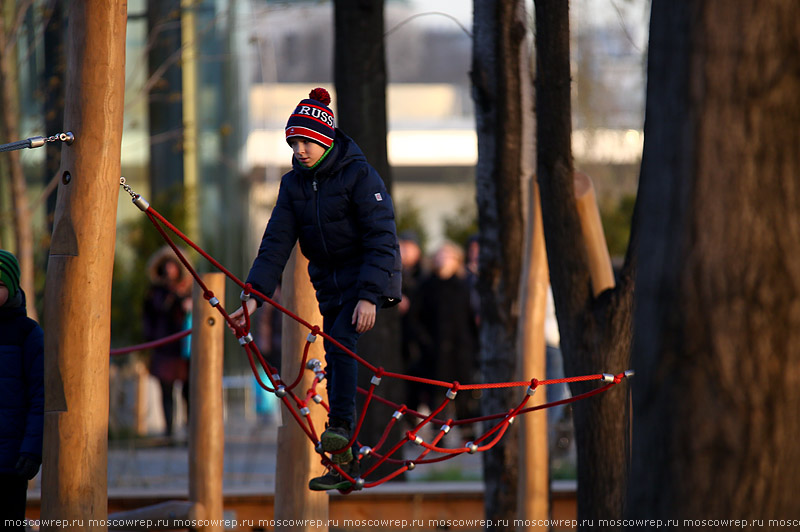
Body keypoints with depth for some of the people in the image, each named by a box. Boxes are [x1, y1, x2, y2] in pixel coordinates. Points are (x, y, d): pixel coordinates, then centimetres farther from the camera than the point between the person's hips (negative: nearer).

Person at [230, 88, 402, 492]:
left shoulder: (359, 175, -15)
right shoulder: (295, 183, 2)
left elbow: (381, 240, -19)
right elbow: (276, 244, -4)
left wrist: (368, 296, -28)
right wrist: (254, 295, -17)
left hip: (369, 276, -6)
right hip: (328, 282, 6)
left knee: (342, 339, -28)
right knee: (335, 360, 3)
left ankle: (340, 429, -35)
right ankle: (345, 464, 6)